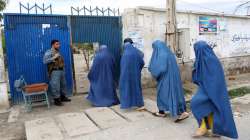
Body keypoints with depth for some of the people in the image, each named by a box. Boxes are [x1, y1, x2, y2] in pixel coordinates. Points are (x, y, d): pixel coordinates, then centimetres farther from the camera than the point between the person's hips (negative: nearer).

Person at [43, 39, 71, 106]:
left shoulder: (58, 52, 18)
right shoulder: (48, 52, -7)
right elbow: (45, 61, -19)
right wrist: (54, 57, -21)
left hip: (61, 70, 8)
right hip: (54, 71, -8)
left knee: (63, 84, 14)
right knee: (55, 86, -7)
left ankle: (63, 97, 27)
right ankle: (56, 100, 1)